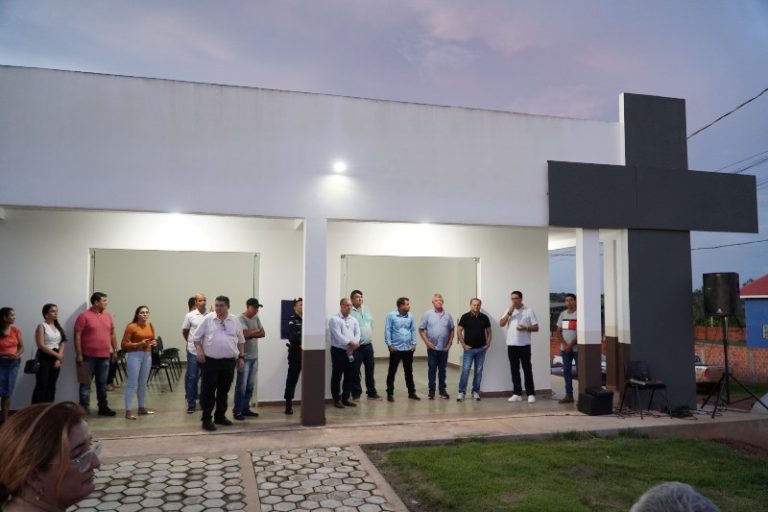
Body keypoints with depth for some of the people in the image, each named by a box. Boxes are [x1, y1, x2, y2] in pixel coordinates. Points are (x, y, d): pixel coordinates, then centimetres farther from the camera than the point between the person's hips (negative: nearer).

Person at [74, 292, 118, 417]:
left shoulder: (108, 316, 9)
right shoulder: (84, 316, -8)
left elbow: (112, 334, 16)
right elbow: (77, 335, -10)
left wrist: (114, 350, 12)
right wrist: (78, 354, -13)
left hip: (104, 356, 5)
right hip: (88, 356, -5)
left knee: (102, 383, 12)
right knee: (86, 383, 2)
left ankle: (103, 407, 20)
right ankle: (83, 409, 7)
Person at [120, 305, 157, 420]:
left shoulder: (151, 326, 9)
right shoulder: (131, 326, -10)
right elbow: (124, 344, -11)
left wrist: (154, 343, 0)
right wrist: (139, 344, -20)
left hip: (147, 355, 6)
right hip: (134, 355, -6)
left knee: (143, 383, 15)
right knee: (132, 383, -5)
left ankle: (141, 408, 25)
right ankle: (128, 411, 0)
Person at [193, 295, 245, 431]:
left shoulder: (235, 321, 6)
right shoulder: (207, 319, -1)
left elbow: (241, 340, 13)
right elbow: (197, 337, 3)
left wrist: (241, 357, 9)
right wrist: (199, 350, -11)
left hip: (229, 361, 3)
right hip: (210, 361, -3)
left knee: (224, 391, 13)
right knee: (208, 391, -2)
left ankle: (220, 416, 25)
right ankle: (206, 419, 6)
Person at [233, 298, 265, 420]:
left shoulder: (256, 318, 11)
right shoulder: (240, 319, -11)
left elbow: (262, 334, 6)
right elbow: (246, 334, -22)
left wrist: (251, 333, -10)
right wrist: (257, 331, -4)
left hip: (254, 356, 7)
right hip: (244, 357, -7)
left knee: (250, 385, 11)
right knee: (241, 385, -3)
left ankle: (245, 408, 20)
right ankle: (237, 411, 4)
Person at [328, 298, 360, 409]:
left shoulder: (353, 319, 12)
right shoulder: (334, 319, -7)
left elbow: (357, 333, 3)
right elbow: (338, 335, -18)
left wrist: (355, 344, -16)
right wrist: (350, 343, -23)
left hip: (351, 351, 6)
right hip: (338, 351, -6)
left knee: (350, 376, 9)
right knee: (337, 376, 1)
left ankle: (345, 399, 19)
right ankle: (337, 400, 10)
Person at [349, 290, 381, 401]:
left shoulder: (366, 309, 11)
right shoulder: (349, 312, -10)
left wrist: (370, 336, 14)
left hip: (368, 345, 6)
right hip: (356, 346, -6)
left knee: (370, 370, 11)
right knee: (355, 371, 3)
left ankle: (371, 392, 22)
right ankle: (356, 394, 14)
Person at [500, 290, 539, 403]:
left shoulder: (529, 311, 0)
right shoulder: (508, 310, 11)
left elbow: (536, 328, -2)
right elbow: (501, 324, 0)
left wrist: (525, 328, -20)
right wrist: (509, 313, -9)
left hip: (524, 345, -3)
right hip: (511, 345, 4)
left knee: (527, 369, -1)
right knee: (514, 370, 6)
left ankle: (531, 394, 6)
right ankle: (517, 394, 12)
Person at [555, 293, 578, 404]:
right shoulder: (562, 314, 10)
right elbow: (558, 331, 10)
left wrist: (571, 344, -14)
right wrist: (564, 344, -4)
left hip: (577, 348, -5)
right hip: (565, 348, 6)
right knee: (566, 371, 7)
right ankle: (569, 395, 13)